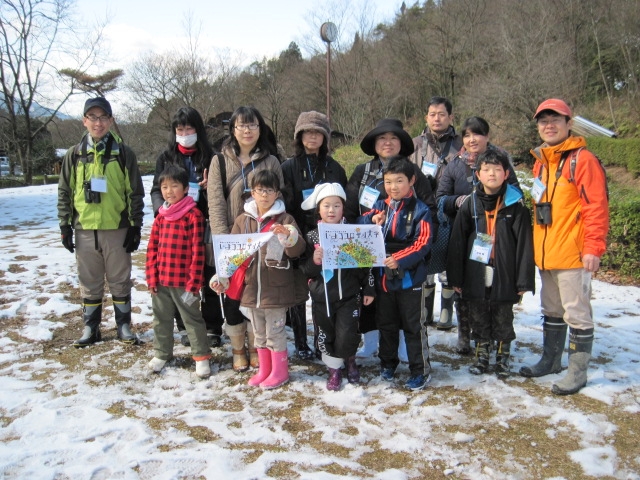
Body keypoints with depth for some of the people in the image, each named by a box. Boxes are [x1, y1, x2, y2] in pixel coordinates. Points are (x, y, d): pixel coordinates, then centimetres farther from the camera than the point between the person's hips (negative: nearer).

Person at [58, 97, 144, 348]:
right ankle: (91, 328, 22)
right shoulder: (74, 155, 6)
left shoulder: (123, 153, 0)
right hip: (85, 230, 2)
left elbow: (135, 193, 1)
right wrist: (65, 226, 4)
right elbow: (64, 192, 10)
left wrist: (135, 227, -3)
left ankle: (123, 325, 20)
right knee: (89, 283, 11)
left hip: (117, 229, -2)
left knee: (120, 281, 7)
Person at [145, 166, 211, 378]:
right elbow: (152, 247, 8)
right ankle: (162, 353, 34)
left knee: (192, 318, 6)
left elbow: (198, 251, -13)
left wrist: (193, 282, -13)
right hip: (161, 281, 6)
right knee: (162, 318, 18)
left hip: (184, 281, -6)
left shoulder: (194, 215, -11)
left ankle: (201, 356, 18)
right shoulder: (161, 215, 7)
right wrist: (152, 277, 2)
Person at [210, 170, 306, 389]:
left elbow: (298, 250, -13)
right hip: (251, 287, 4)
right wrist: (222, 277, -4)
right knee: (259, 332, 17)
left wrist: (288, 236, -32)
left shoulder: (285, 219, -5)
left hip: (276, 288, -4)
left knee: (275, 331, 6)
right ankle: (264, 370, 32)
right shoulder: (243, 220, 5)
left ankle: (280, 371, 23)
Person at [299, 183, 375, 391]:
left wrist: (368, 289, 3)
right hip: (321, 297, 2)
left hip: (348, 296, -2)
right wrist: (313, 262, -20)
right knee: (326, 336, 11)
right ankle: (334, 369, 34)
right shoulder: (312, 236, -2)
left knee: (346, 339, -5)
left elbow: (365, 264, 3)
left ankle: (350, 360, 28)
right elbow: (305, 270, 0)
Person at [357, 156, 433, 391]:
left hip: (410, 277, -5)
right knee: (386, 323, 18)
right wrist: (371, 220, -14)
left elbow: (422, 243, -16)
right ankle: (387, 363, 35)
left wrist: (400, 259, -29)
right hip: (383, 276, 5)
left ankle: (420, 370, 18)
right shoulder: (379, 206, 6)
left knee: (413, 325, 5)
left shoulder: (419, 210, -9)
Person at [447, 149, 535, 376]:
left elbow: (524, 245, -4)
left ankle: (502, 359, 28)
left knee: (503, 321, 11)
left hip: (504, 277, -2)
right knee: (479, 321, 13)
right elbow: (457, 243, 3)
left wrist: (524, 281, -7)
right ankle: (481, 357, 29)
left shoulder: (516, 206, -3)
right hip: (475, 276, 2)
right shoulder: (470, 205, 2)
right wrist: (455, 278, 1)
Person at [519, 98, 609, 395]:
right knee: (551, 311, 19)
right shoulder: (540, 162, 14)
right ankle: (551, 360, 33)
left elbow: (596, 206, -15)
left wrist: (594, 247, -18)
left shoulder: (582, 160, -10)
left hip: (572, 254, -8)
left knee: (576, 313, 1)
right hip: (545, 254, 8)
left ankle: (578, 371, 12)